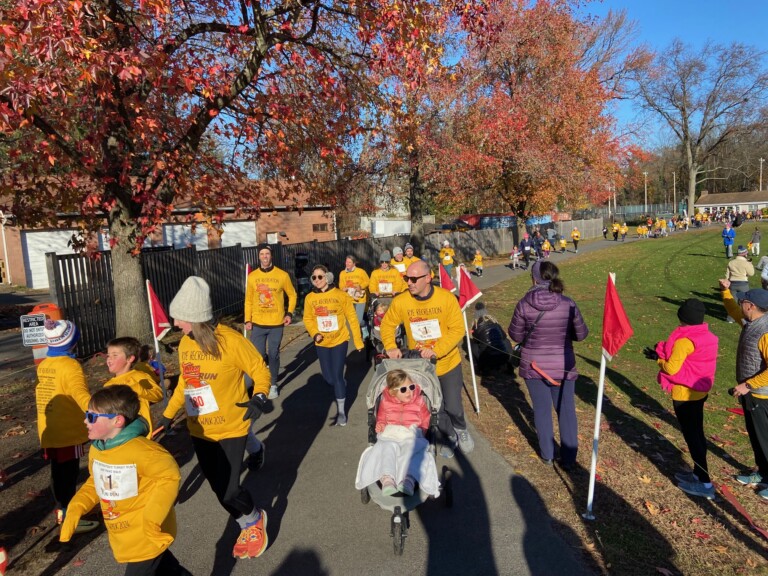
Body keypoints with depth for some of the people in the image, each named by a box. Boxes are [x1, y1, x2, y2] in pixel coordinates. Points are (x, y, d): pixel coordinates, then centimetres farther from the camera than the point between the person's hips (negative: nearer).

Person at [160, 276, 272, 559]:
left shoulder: (230, 340, -21)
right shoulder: (184, 343, -1)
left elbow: (260, 370, -12)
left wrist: (259, 397, -29)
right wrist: (168, 415, 15)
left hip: (230, 427, -6)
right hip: (199, 430, 6)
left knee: (227, 488, -4)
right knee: (219, 487, 14)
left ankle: (255, 520, 30)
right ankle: (250, 524, 40)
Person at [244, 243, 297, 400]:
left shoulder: (282, 275, -4)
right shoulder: (252, 276, 1)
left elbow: (292, 295, 7)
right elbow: (249, 300, 8)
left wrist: (289, 313, -5)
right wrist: (247, 320, 1)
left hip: (276, 324, -1)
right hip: (257, 324, 1)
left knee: (273, 355, 7)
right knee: (258, 355, 1)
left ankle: (273, 385, 23)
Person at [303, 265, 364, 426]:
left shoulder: (340, 295, -9)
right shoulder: (310, 298, -2)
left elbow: (352, 318, -4)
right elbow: (308, 319, 4)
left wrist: (358, 341, -3)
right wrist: (314, 334, -15)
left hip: (339, 341, -3)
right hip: (322, 343, 3)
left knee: (337, 375, -6)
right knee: (328, 377, 11)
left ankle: (341, 411, 11)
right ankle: (341, 386, 47)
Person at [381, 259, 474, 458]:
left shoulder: (447, 298, -18)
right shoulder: (400, 302, -14)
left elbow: (458, 329, -19)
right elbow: (387, 325, 0)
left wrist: (435, 350, -29)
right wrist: (390, 347, -16)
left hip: (448, 363, -1)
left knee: (453, 407, 6)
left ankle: (461, 430, 41)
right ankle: (448, 437, 43)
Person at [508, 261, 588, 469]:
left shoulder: (524, 304, -16)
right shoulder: (568, 304, -14)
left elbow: (515, 335, -4)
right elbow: (581, 334, -2)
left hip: (534, 365, 0)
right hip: (563, 366, 0)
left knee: (542, 410, 16)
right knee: (566, 411, 15)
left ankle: (547, 454, 30)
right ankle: (568, 459, 25)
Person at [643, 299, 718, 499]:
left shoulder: (684, 340, -23)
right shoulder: (708, 337, 3)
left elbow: (672, 368, -22)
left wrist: (657, 357, -5)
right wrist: (667, 351, 5)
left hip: (684, 394, -9)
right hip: (700, 390, 9)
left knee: (691, 436, 1)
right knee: (697, 433, 18)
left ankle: (705, 483, 8)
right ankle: (698, 473, 31)